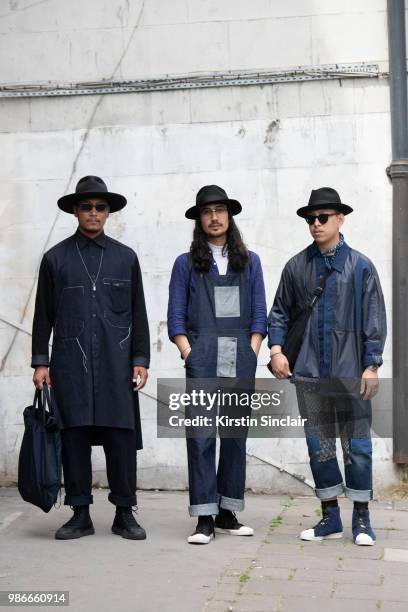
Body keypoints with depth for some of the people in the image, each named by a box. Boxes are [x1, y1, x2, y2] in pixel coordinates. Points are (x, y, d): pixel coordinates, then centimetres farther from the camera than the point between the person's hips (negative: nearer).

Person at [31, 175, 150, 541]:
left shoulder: (125, 258, 11)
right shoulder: (56, 258, 9)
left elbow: (138, 313, 10)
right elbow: (43, 315, 9)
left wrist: (140, 360, 3)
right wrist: (40, 361, 2)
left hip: (116, 364, 0)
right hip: (70, 364, 0)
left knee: (122, 437, -1)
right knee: (74, 437, 1)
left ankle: (124, 514, 8)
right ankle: (81, 515, 11)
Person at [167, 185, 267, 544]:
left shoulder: (249, 262, 16)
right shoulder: (186, 264, 11)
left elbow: (259, 315, 13)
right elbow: (176, 319, 6)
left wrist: (250, 355, 0)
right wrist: (190, 356, -6)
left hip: (241, 362, 2)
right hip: (203, 361, -2)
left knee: (236, 436, 5)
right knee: (200, 436, -8)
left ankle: (228, 515, 14)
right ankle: (205, 519, -5)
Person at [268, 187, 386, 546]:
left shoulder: (360, 266, 2)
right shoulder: (297, 267, 8)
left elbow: (374, 320, 0)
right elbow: (280, 313, 14)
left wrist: (372, 365, -6)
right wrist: (277, 349, -1)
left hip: (350, 371, -2)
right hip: (309, 371, 2)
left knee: (357, 445, 2)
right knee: (319, 445, 9)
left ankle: (362, 517, 15)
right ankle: (330, 516, 20)